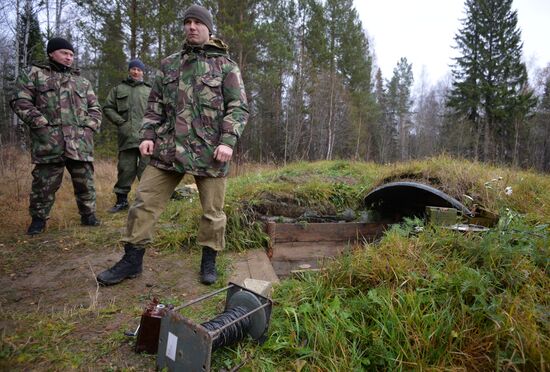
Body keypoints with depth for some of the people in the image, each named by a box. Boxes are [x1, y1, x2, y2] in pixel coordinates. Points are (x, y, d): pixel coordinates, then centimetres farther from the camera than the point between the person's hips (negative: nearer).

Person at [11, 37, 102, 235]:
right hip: (48, 142, -3)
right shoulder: (34, 74, 9)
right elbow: (20, 101, 1)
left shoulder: (82, 81, 20)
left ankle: (88, 214, 20)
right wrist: (41, 124, -9)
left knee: (85, 182, 6)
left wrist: (90, 127, 4)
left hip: (80, 142, 3)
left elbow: (95, 108, 20)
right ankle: (39, 218, 17)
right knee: (44, 183, 2)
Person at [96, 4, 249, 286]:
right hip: (169, 147, 3)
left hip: (210, 151, -3)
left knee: (213, 210, 5)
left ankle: (209, 261, 23)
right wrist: (147, 134, 4)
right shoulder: (169, 64, 17)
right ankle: (132, 260, 15)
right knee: (145, 201, 1)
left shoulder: (225, 66, 5)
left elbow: (238, 107, -3)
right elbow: (155, 104, 17)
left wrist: (228, 140, -15)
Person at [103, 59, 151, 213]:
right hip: (126, 136, 1)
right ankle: (121, 199, 15)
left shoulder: (149, 90, 16)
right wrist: (120, 121, -2)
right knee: (125, 169, 4)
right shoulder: (118, 89, 16)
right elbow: (108, 108, 12)